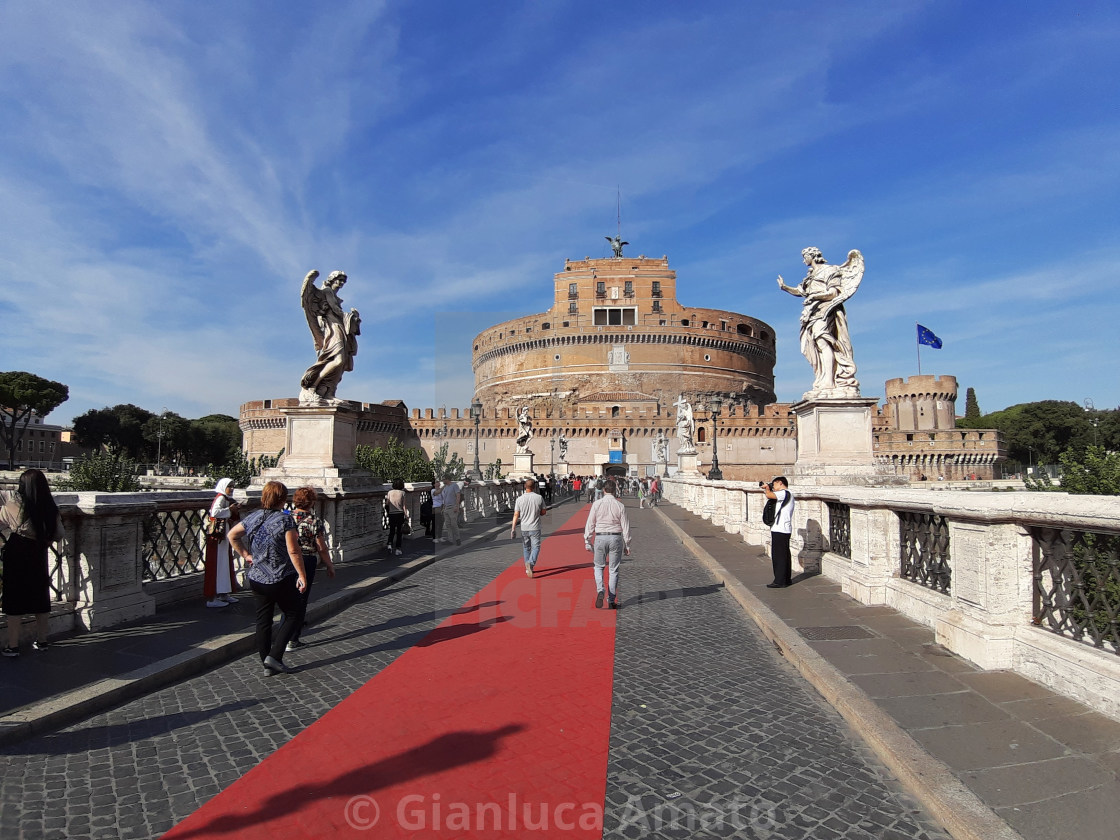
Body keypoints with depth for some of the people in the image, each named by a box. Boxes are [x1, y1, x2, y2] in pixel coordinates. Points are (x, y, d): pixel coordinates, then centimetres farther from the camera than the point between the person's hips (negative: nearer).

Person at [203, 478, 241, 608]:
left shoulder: (227, 499, 16)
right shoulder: (220, 498, -12)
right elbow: (215, 512, -29)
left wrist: (233, 511, 5)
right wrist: (229, 509, -18)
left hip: (224, 536, 10)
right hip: (218, 535, -10)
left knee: (226, 563, 15)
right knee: (217, 564, -6)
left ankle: (223, 594, 25)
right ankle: (211, 598, -1)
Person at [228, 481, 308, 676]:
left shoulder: (253, 517, 3)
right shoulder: (285, 519, -15)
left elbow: (232, 535, 17)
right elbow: (293, 551, -18)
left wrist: (245, 555, 20)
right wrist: (302, 575, -12)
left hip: (257, 579, 6)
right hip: (282, 579, -6)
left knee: (263, 620, 12)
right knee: (291, 615, 10)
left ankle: (267, 664, 19)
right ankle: (274, 656, 0)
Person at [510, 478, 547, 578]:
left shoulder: (519, 499, -5)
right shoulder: (539, 498, -6)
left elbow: (516, 515, -6)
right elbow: (543, 512, 2)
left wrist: (513, 528, -2)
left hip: (524, 528, 2)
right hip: (535, 528, -2)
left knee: (526, 548, 16)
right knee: (535, 547, 1)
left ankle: (528, 568, 23)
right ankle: (530, 563, -24)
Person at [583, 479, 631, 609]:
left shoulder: (597, 504, -4)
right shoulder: (620, 506, -2)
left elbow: (590, 524, -2)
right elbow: (625, 527, 0)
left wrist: (587, 541, 7)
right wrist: (627, 545, 7)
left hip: (600, 537, 0)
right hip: (616, 538, 0)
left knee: (599, 566, 16)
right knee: (613, 570, 10)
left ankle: (600, 590, -9)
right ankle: (611, 600, 13)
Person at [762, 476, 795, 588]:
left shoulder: (784, 493, -13)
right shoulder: (788, 494, 19)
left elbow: (769, 495, -26)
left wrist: (767, 488, -6)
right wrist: (768, 489, 12)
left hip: (780, 529, -10)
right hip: (785, 529, 10)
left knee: (778, 555, -6)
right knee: (784, 554, 16)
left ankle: (779, 581, -4)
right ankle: (786, 579, 24)